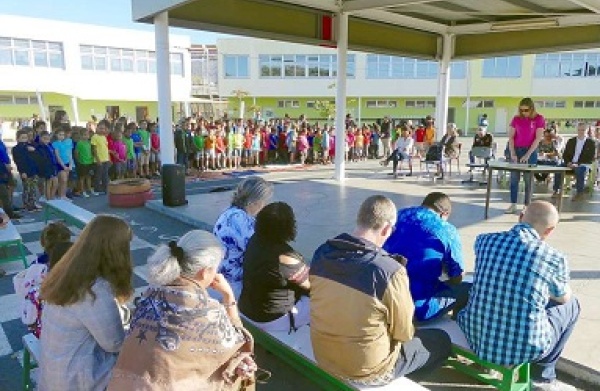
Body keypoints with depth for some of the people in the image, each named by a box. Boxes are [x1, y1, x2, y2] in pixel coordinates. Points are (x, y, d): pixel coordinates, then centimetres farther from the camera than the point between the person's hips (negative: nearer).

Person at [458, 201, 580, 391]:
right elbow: (563, 298, 10)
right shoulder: (555, 259, -12)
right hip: (524, 348, -3)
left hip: (476, 338, 3)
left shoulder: (485, 240, -3)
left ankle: (489, 359, 34)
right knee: (571, 304, 21)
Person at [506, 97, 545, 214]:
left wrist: (527, 155, -15)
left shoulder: (539, 119, -4)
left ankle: (527, 206, 7)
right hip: (516, 150, 3)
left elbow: (538, 138, -8)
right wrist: (512, 153, -8)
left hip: (530, 151, -2)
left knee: (528, 179, 1)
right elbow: (511, 137, 3)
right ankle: (513, 205, 8)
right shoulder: (516, 119, 3)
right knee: (514, 178, 2)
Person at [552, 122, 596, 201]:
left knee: (580, 170, -38)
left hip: (583, 164, -3)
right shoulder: (571, 141, 13)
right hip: (571, 163, 3)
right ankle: (556, 190, -21)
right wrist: (568, 162, -10)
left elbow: (591, 158, -5)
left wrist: (578, 164, -19)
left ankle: (580, 193, -28)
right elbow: (565, 154, 12)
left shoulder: (591, 142, 3)